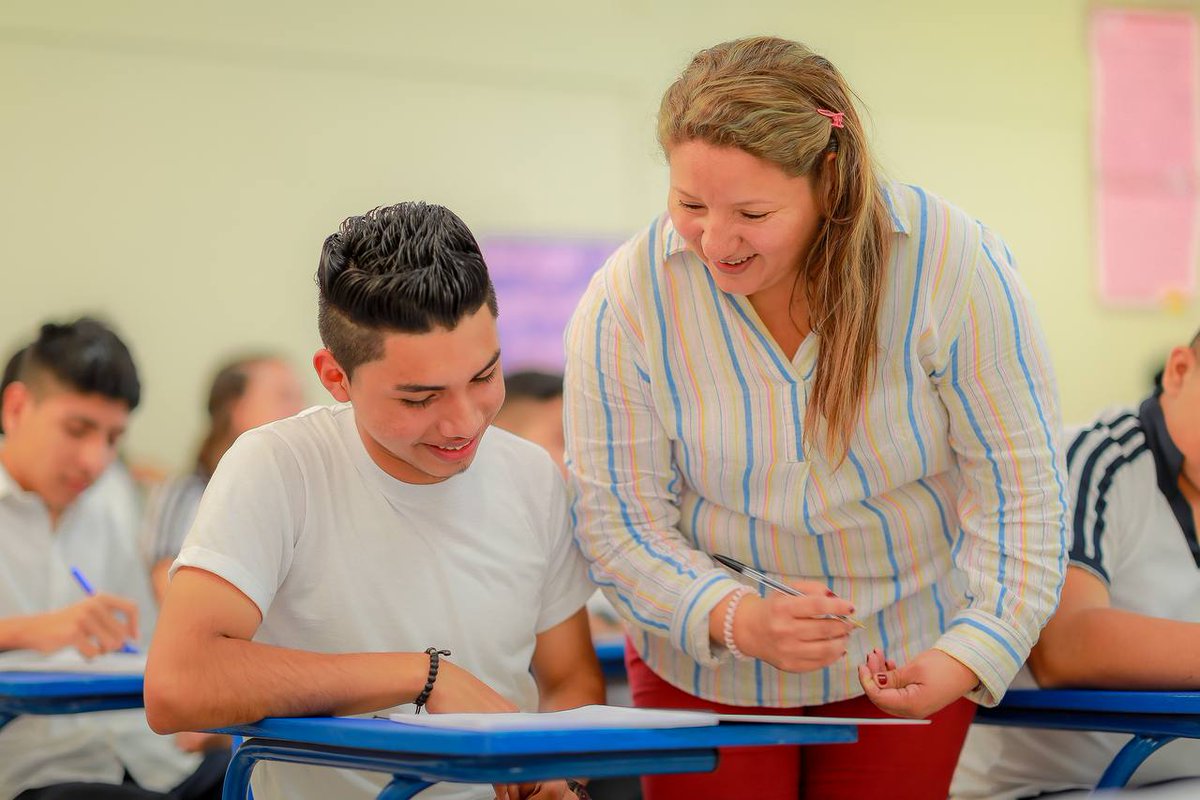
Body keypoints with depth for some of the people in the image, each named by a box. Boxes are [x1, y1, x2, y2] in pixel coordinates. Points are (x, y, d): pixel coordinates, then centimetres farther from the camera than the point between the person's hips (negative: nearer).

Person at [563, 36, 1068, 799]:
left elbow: (1019, 484, -16)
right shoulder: (626, 301, -19)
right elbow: (616, 517, -15)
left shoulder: (955, 265, -21)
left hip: (908, 657, 0)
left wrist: (974, 654, -29)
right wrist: (735, 619, -32)